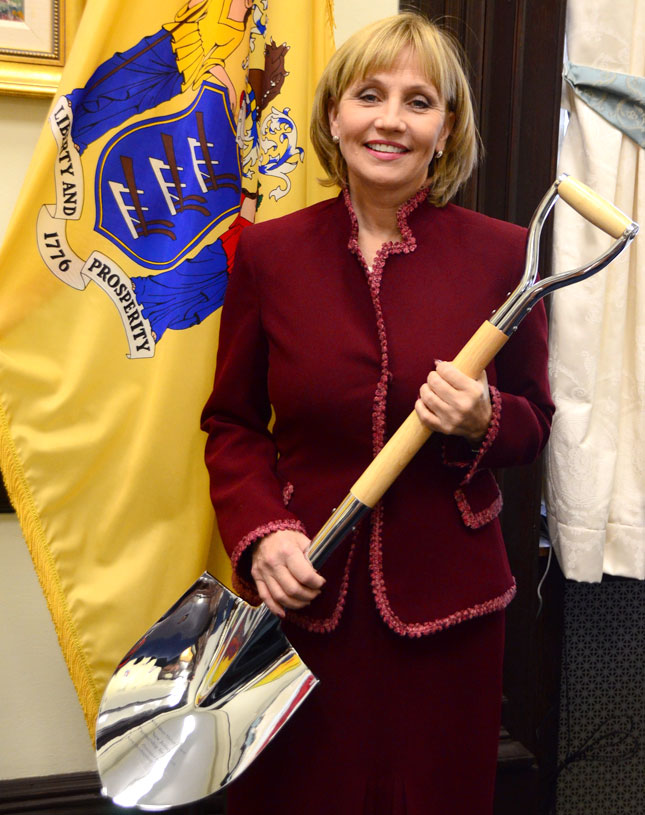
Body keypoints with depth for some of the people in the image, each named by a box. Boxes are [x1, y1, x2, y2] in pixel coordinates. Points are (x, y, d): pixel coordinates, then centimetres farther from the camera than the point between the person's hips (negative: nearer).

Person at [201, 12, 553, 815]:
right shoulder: (268, 251, -2)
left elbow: (535, 419, 6)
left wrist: (481, 422, -16)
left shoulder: (502, 253, -4)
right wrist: (261, 533, -11)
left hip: (446, 601, 0)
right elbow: (231, 424, 5)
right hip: (302, 594, 1)